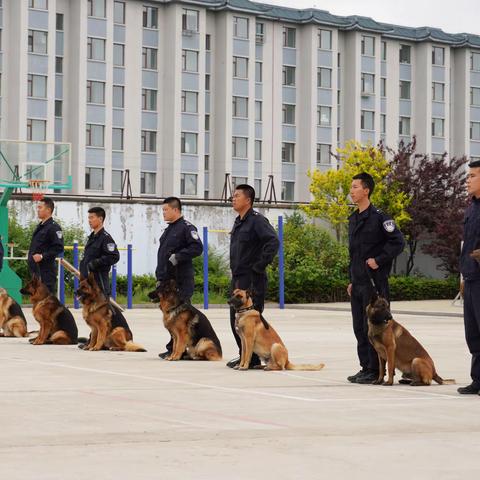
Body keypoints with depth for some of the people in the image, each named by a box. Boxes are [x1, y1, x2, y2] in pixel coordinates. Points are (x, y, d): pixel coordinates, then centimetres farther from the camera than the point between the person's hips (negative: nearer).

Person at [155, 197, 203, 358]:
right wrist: (159, 277, 21)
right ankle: (172, 349, 12)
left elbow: (197, 247, -18)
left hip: (181, 280, -9)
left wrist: (178, 256, -22)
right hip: (167, 279, 9)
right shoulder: (169, 229, 21)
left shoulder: (186, 227, -7)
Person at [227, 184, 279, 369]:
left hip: (252, 279, -10)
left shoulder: (256, 220, -12)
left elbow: (273, 241, -24)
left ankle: (252, 358, -3)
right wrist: (235, 268, 16)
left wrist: (260, 265, -21)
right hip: (237, 278, 10)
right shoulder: (238, 222, 17)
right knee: (235, 318, 12)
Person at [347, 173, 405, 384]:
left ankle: (375, 371, -1)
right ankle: (365, 367, 18)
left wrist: (378, 260, -16)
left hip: (374, 281, -8)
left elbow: (398, 242, -15)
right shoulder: (353, 219, 15)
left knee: (372, 327, -6)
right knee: (359, 327, 10)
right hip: (358, 284, 8)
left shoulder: (378, 217, -11)